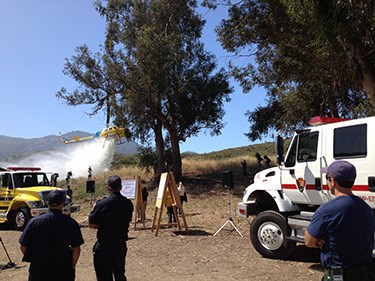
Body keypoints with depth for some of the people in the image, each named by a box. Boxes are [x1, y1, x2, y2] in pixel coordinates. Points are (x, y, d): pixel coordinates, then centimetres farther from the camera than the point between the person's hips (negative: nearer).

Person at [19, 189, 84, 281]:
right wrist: (72, 266, 5)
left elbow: (23, 247, 0)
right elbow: (76, 249, -9)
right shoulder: (70, 223, -10)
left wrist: (34, 261, 15)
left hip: (38, 269, 1)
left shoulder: (34, 222, -6)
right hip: (63, 271, -1)